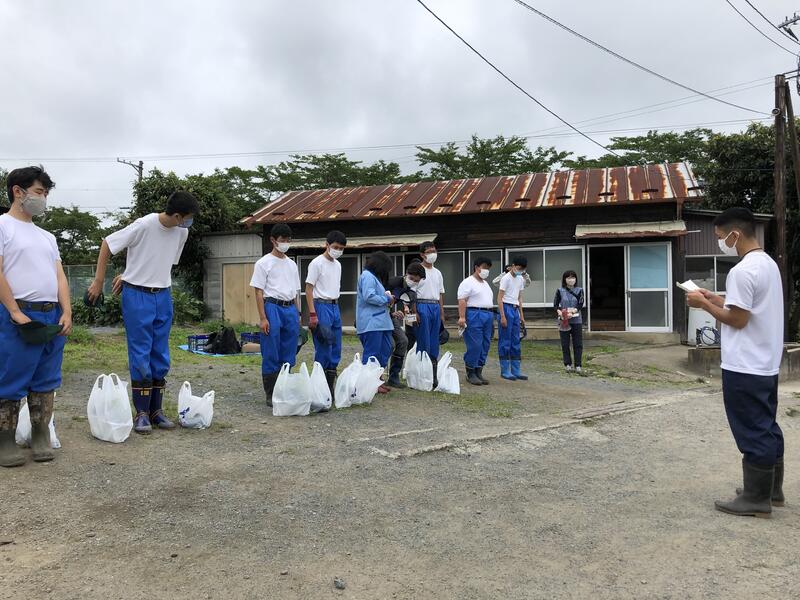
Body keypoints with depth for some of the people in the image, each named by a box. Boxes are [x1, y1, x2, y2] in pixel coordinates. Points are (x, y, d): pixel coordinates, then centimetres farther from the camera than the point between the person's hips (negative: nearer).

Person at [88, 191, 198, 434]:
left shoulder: (181, 233, 0)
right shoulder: (143, 225, -17)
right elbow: (107, 244, -8)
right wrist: (98, 282, -6)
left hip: (163, 296, 5)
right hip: (137, 296, -5)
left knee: (161, 357, 8)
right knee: (140, 355, -2)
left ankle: (156, 410, 18)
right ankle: (142, 413, 7)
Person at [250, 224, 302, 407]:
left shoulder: (292, 264, 17)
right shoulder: (264, 263, 0)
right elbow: (259, 292, -5)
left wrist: (298, 314, 13)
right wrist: (263, 318, -13)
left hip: (290, 309, 6)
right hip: (273, 308, -5)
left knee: (289, 355, 7)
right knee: (271, 355, -3)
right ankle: (271, 395, 5)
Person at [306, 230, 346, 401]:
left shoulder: (338, 265, 15)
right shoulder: (317, 263, -7)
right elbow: (309, 289, -11)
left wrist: (336, 307, 14)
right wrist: (312, 315, -17)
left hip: (335, 307, 8)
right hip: (322, 306, -8)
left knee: (336, 350, 9)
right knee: (323, 350, -7)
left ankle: (330, 389, 18)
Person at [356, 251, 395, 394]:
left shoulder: (374, 277, 22)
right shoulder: (367, 276, -10)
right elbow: (369, 297, -21)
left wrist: (387, 298, 7)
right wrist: (387, 299, -10)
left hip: (380, 321, 11)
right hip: (371, 322, -11)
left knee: (385, 350, 12)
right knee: (372, 353, -5)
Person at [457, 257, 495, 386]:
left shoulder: (486, 284, 23)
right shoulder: (468, 282, -3)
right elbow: (462, 301, -13)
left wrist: (492, 319, 23)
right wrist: (462, 317, -23)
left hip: (488, 316, 8)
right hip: (474, 316, -8)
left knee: (485, 346, 6)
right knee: (474, 346, -9)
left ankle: (478, 373, 13)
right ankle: (470, 374, 0)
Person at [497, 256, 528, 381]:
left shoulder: (520, 279, 14)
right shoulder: (506, 278, -10)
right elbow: (499, 298, -13)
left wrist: (521, 315, 16)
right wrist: (502, 316, -18)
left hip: (515, 310, 8)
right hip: (507, 308, -8)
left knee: (516, 342, 9)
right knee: (505, 342, -4)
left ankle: (516, 371, 14)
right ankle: (505, 371, 2)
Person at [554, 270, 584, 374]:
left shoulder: (579, 291, 5)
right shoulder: (560, 291, 4)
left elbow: (580, 305, -4)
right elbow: (555, 305, 1)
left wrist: (572, 312, -21)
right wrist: (560, 312, -18)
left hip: (576, 320, 1)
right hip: (563, 320, 0)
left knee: (578, 344, 1)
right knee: (565, 344, 3)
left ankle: (578, 365, 8)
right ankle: (568, 364, 13)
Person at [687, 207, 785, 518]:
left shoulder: (742, 271, -21)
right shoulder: (769, 264, 11)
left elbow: (737, 320, -20)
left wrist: (704, 304, -9)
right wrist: (715, 297, 13)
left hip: (745, 367, -10)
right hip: (766, 364, 10)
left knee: (752, 433, 0)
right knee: (767, 428, 18)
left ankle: (756, 499, 10)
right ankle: (772, 489, 29)